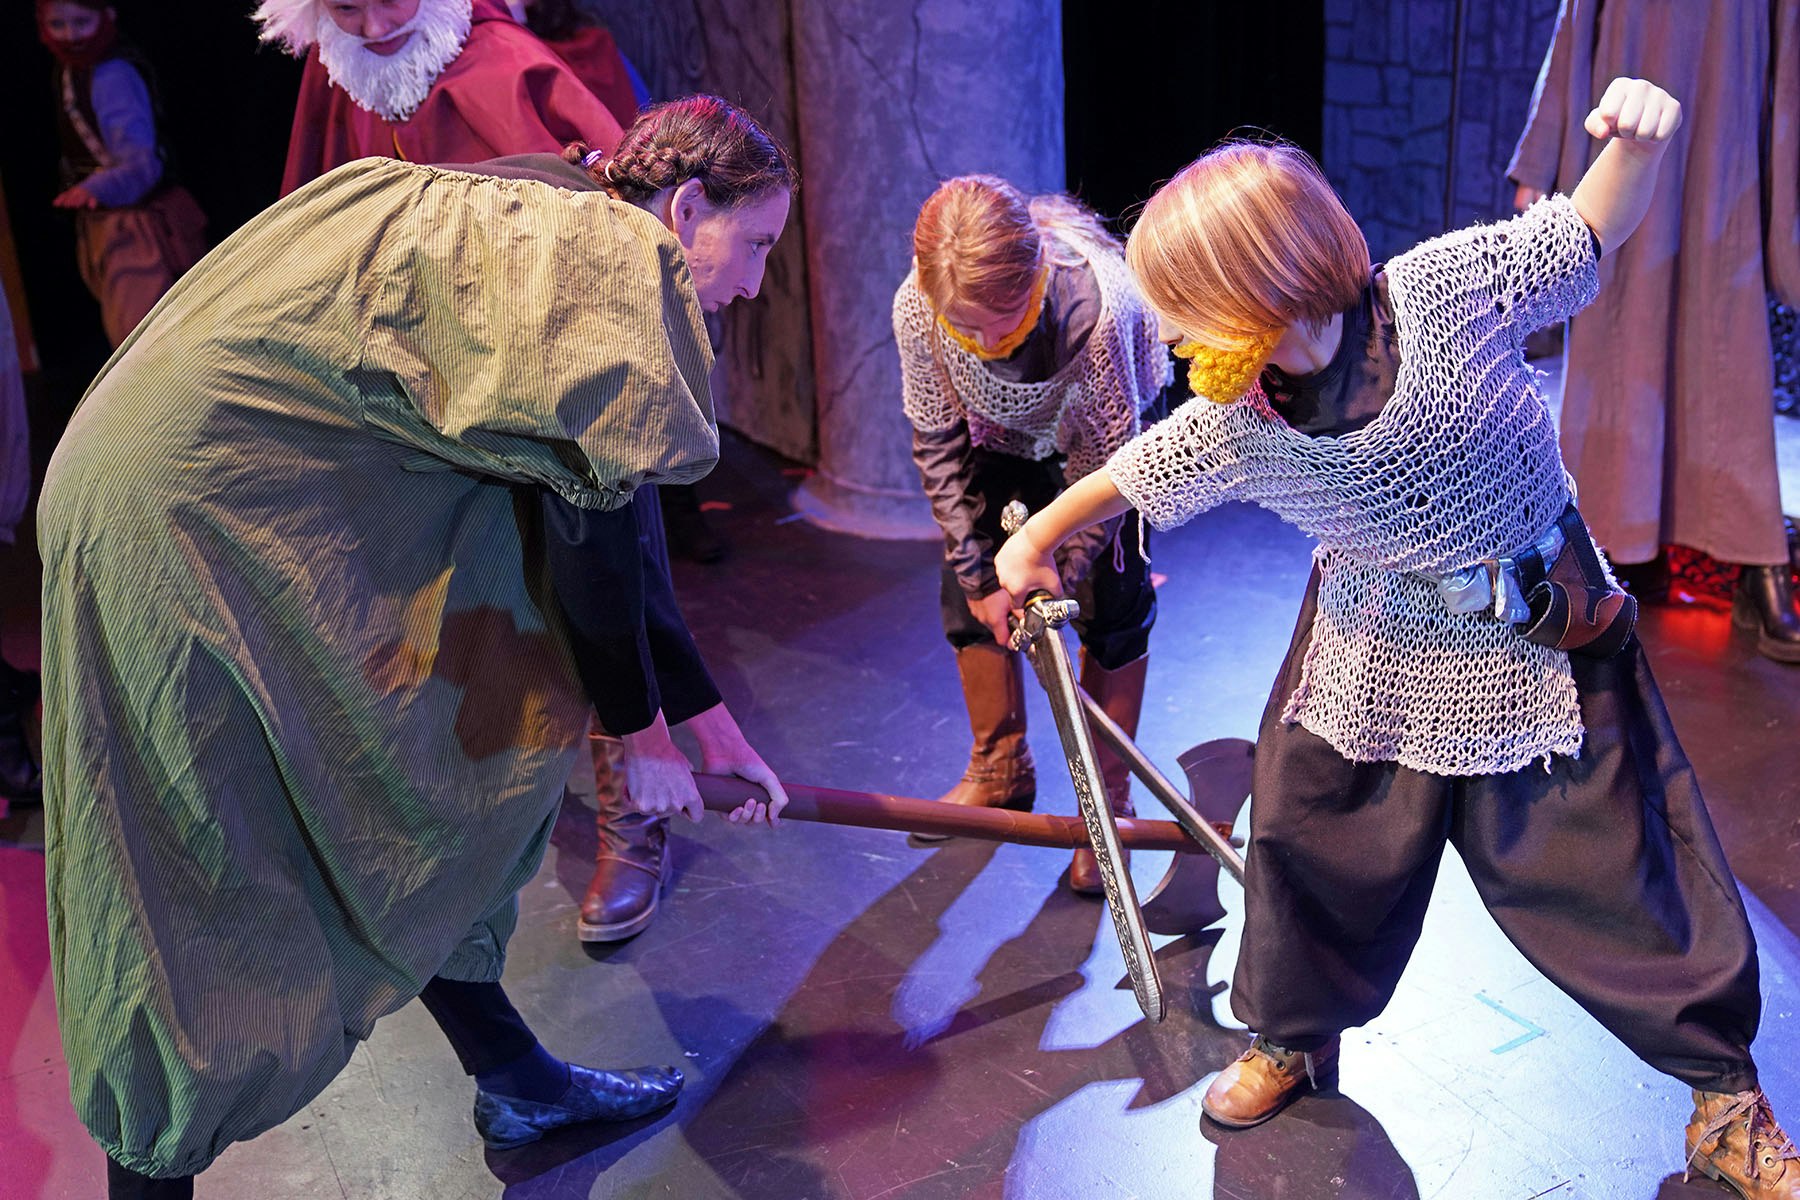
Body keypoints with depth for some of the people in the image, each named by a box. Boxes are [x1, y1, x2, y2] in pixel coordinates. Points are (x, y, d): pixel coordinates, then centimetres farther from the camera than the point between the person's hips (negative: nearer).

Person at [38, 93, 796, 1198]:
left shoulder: (553, 238, 17)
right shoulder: (611, 256, -12)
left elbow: (615, 537, 20)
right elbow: (590, 536, -14)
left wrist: (713, 724, 22)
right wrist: (641, 733, 0)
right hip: (185, 510, -10)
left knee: (420, 792, 14)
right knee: (203, 871, -2)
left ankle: (513, 1080, 26)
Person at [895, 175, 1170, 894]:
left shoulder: (1096, 302, -43)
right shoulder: (917, 307, -33)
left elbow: (1104, 461, -29)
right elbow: (939, 445, -18)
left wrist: (1059, 576, -25)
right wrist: (978, 574, -17)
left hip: (1105, 428, -3)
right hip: (1003, 433, 4)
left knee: (1111, 604, -8)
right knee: (968, 595, 1)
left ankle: (1108, 801, 7)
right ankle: (999, 774, 20)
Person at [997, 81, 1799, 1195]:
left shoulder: (1446, 287, -25)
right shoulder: (1230, 429, -16)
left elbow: (1587, 231, -11)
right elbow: (1134, 476, 3)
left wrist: (1637, 144, -31)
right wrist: (1038, 538, 17)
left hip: (1544, 637, -2)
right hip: (1376, 651, 3)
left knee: (1615, 870, 4)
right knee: (1309, 834, 9)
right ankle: (1293, 1038, 37)